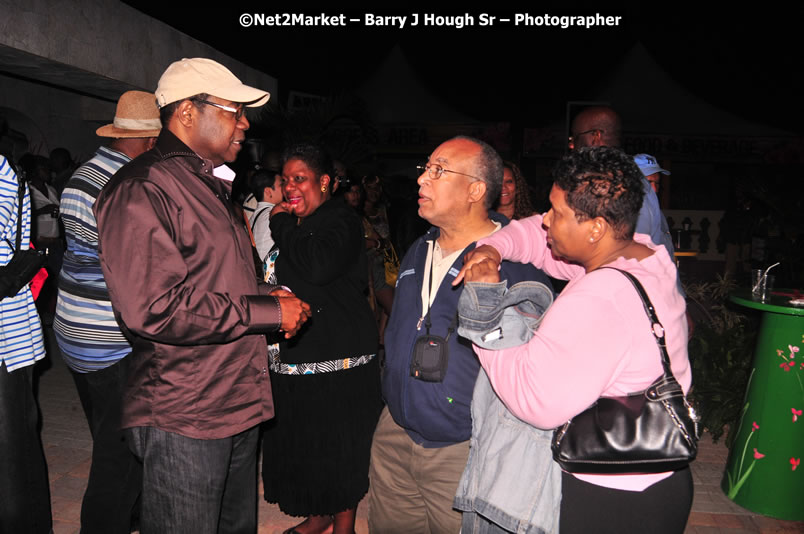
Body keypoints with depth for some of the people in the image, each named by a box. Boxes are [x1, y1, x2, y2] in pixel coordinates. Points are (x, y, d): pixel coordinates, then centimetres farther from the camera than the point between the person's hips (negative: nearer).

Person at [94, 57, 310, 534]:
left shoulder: (211, 185, 17)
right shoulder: (141, 190, -17)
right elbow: (154, 307, -28)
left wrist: (267, 296, 6)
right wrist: (268, 311, -21)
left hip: (239, 405, 9)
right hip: (183, 422, -9)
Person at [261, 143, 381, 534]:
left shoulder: (341, 220, -12)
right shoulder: (294, 224, 15)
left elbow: (319, 266, -31)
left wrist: (282, 224, -17)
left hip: (340, 359, -8)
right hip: (296, 356, 9)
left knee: (341, 450, 4)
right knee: (304, 443, 17)